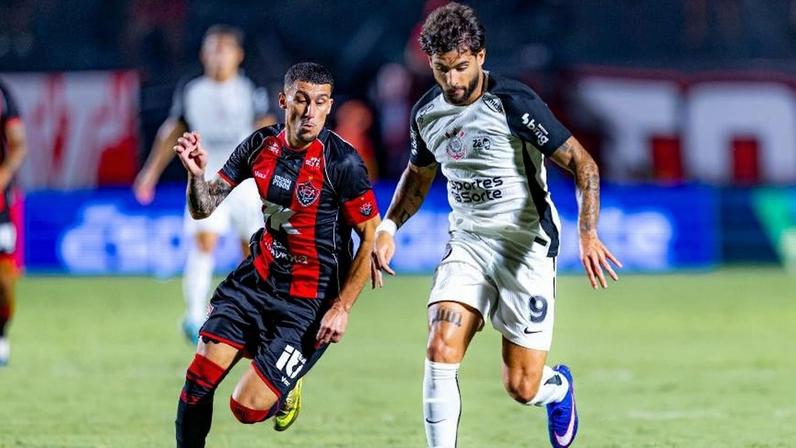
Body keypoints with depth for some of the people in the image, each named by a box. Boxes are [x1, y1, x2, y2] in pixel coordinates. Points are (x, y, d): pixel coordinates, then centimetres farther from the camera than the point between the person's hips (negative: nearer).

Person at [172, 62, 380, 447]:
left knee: (247, 408, -9)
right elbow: (203, 208, 4)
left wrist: (342, 308, -16)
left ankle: (284, 395, 26)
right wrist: (196, 173, -18)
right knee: (199, 378, -6)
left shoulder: (342, 162, -18)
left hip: (310, 301, -5)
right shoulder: (261, 144, -2)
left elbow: (372, 237, -12)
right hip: (257, 281, 5)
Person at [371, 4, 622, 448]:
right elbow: (419, 175, 23)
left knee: (522, 388, -2)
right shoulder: (427, 112, 2)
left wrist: (589, 235, -27)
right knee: (441, 351, -19)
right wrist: (388, 227, 8)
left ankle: (559, 387, 36)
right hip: (468, 242, 5)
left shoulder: (513, 103, -17)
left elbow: (583, 164, -15)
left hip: (526, 245, -5)